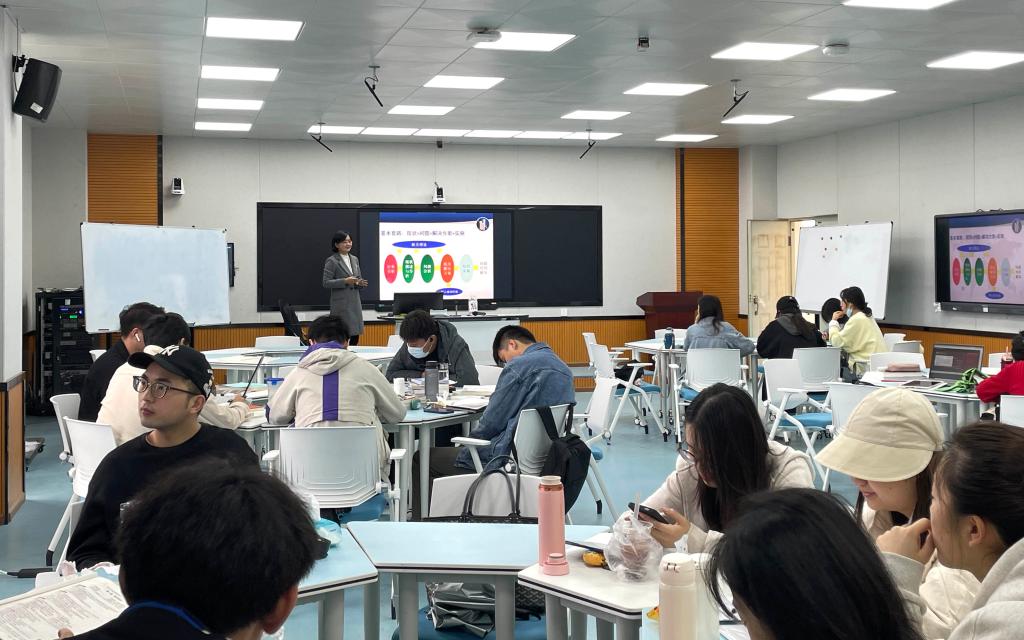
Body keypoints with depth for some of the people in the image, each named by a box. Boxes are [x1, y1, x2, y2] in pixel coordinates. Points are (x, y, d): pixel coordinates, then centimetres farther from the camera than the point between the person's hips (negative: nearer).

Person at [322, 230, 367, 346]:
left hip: (355, 302, 6)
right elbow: (326, 283, -11)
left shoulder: (354, 259, 14)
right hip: (341, 303, -6)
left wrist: (360, 283, -4)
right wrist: (345, 281, -20)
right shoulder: (332, 261, -6)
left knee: (355, 336, 7)